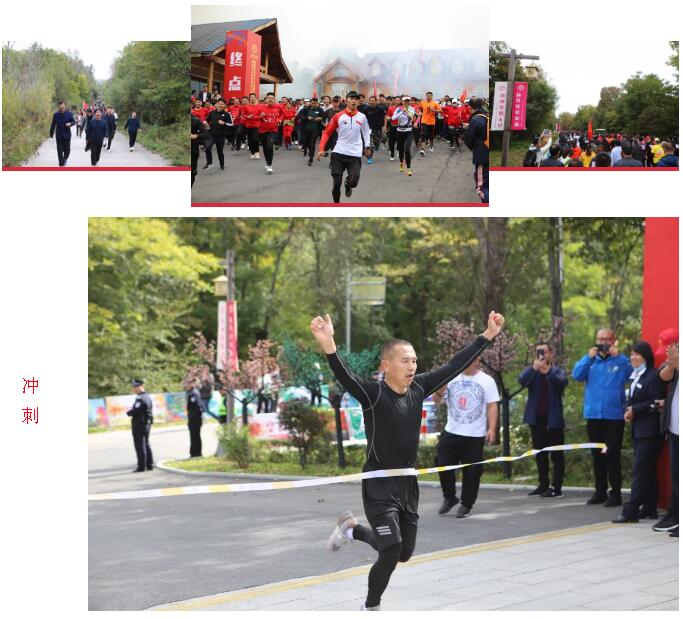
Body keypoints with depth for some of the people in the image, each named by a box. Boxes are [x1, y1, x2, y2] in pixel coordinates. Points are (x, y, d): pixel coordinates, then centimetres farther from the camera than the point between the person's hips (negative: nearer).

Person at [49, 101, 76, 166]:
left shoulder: (69, 113, -2)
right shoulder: (56, 114, 1)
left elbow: (74, 121, 2)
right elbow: (53, 124, 9)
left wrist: (70, 124, -22)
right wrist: (51, 134, 14)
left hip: (67, 135, 0)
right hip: (59, 135, 0)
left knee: (67, 150, 3)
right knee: (60, 151, -1)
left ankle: (65, 159, 35)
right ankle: (61, 165, 5)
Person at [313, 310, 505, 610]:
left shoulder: (419, 388, -1)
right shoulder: (373, 393, -18)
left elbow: (454, 366, 6)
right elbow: (345, 376, -36)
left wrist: (487, 335, 7)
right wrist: (329, 346, -56)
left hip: (408, 484, 7)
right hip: (379, 486, -7)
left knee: (404, 553, 15)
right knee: (391, 553, -14)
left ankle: (352, 528, 40)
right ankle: (370, 607, 10)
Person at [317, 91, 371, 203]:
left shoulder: (362, 117, 2)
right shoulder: (338, 116, -2)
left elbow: (366, 132, 19)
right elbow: (327, 132, 3)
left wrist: (367, 147, 16)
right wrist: (321, 148, -5)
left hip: (355, 155, 0)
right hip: (339, 153, 0)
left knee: (353, 182, -13)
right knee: (336, 183, -1)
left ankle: (348, 185, 25)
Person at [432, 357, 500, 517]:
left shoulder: (487, 381, -1)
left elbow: (492, 406, -2)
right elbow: (436, 400, 7)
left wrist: (492, 429, -12)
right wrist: (440, 391, -16)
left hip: (475, 436, -2)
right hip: (451, 432, 3)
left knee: (472, 471, 0)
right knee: (443, 465, 1)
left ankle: (467, 505, 13)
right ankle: (449, 498, 21)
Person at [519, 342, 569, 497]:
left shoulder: (557, 371, 0)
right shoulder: (531, 370, 7)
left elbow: (563, 382, -22)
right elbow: (521, 380, -14)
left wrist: (548, 371, -39)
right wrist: (534, 368, -31)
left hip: (553, 417, -4)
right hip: (536, 417, 4)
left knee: (556, 454, -3)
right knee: (540, 453, 11)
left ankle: (556, 487, -3)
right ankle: (543, 485, 18)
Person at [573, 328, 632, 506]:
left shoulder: (620, 360, 1)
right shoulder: (589, 360, 10)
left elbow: (630, 375, -16)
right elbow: (577, 375, -4)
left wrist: (617, 356, -19)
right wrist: (589, 357, -11)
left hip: (614, 416, -4)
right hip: (593, 415, 4)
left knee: (612, 455, -4)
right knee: (597, 455, 11)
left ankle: (616, 493, 1)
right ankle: (600, 492, 20)